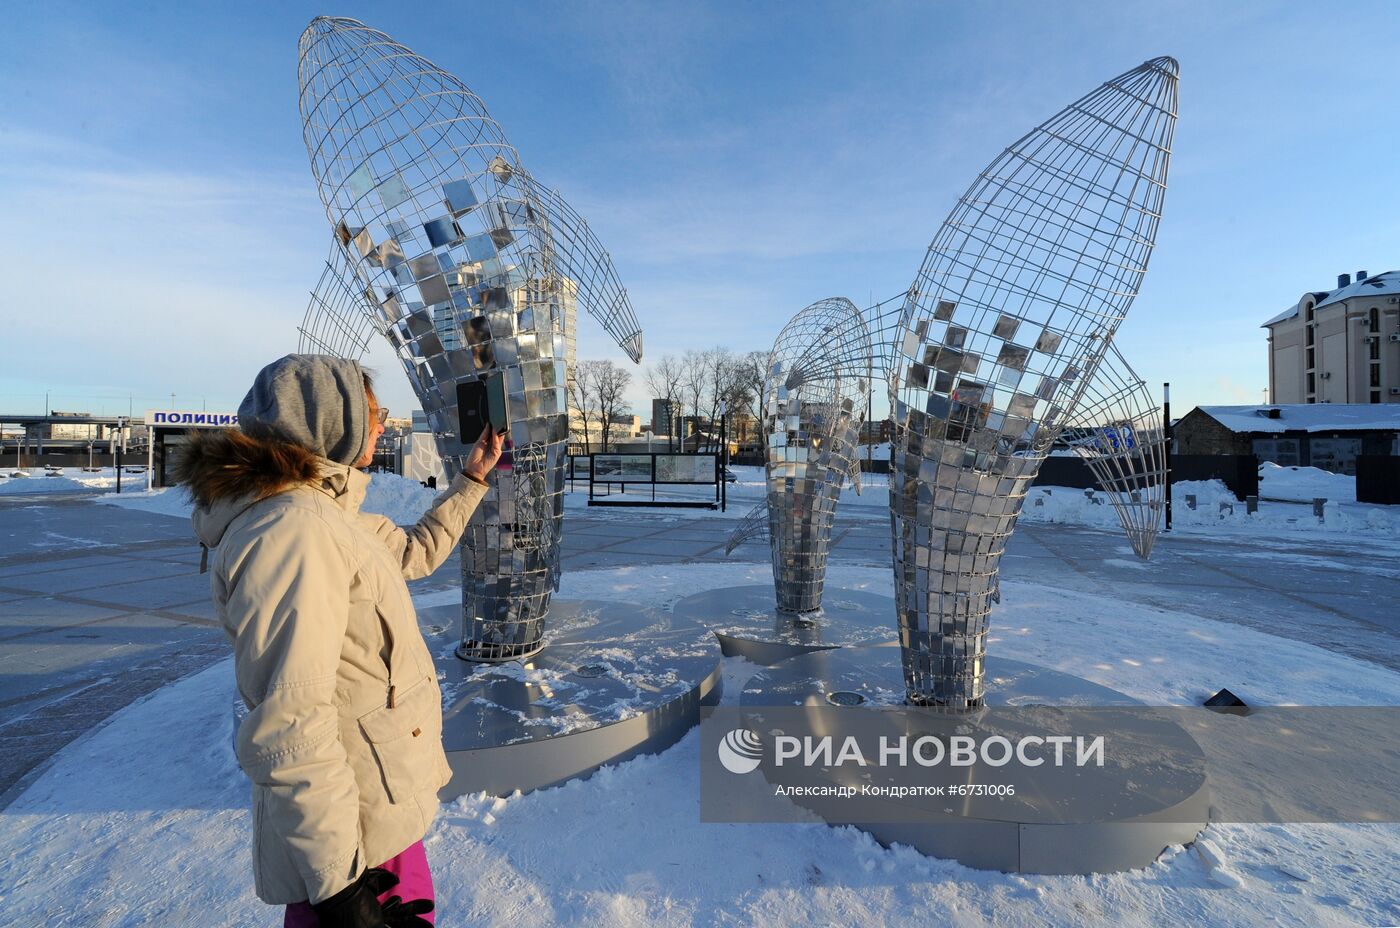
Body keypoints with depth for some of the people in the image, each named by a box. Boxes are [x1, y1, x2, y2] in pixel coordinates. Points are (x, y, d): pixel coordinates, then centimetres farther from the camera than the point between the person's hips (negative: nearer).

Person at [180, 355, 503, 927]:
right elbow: (288, 728, -30)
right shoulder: (290, 529, -27)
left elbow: (416, 551, 21)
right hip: (358, 834, -9)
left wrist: (472, 479, 23)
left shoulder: (328, 514, 5)